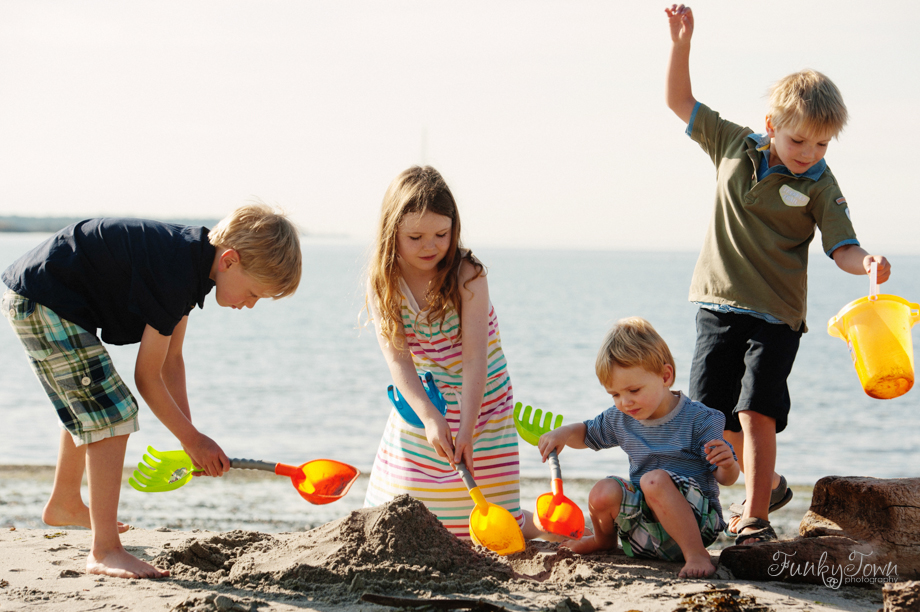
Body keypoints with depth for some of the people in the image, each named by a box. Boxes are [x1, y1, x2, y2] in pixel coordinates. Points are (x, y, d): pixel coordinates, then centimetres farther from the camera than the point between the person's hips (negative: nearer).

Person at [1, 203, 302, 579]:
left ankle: (64, 505, 50)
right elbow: (147, 376, -19)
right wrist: (192, 439, -7)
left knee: (88, 409, 29)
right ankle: (105, 551, -13)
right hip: (42, 301, -11)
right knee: (111, 415, -14)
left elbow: (171, 359, 11)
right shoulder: (175, 275, -27)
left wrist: (189, 438, 9)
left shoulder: (191, 255, 3)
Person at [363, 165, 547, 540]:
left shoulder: (467, 276, -19)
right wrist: (429, 418, -32)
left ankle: (540, 523, 27)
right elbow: (397, 359, -19)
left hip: (479, 407, -3)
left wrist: (467, 427, -35)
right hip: (421, 406, 3)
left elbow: (475, 358, -24)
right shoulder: (382, 283, -12)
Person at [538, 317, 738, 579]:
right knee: (603, 493, -21)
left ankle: (695, 553, -32)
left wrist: (727, 463, -33)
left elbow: (726, 478, -9)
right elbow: (586, 433, 25)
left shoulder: (698, 420, -11)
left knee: (654, 480, -33)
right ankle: (604, 539, 14)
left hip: (695, 516, -6)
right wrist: (563, 433, 2)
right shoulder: (620, 420, 6)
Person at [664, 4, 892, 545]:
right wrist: (682, 44, -2)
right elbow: (680, 100, 11)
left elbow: (841, 248, -11)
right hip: (718, 304, 4)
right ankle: (769, 486, 30)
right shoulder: (734, 145, 3)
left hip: (776, 316, -4)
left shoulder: (820, 185, -6)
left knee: (755, 413, -15)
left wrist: (866, 262, -33)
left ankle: (755, 518, -7)